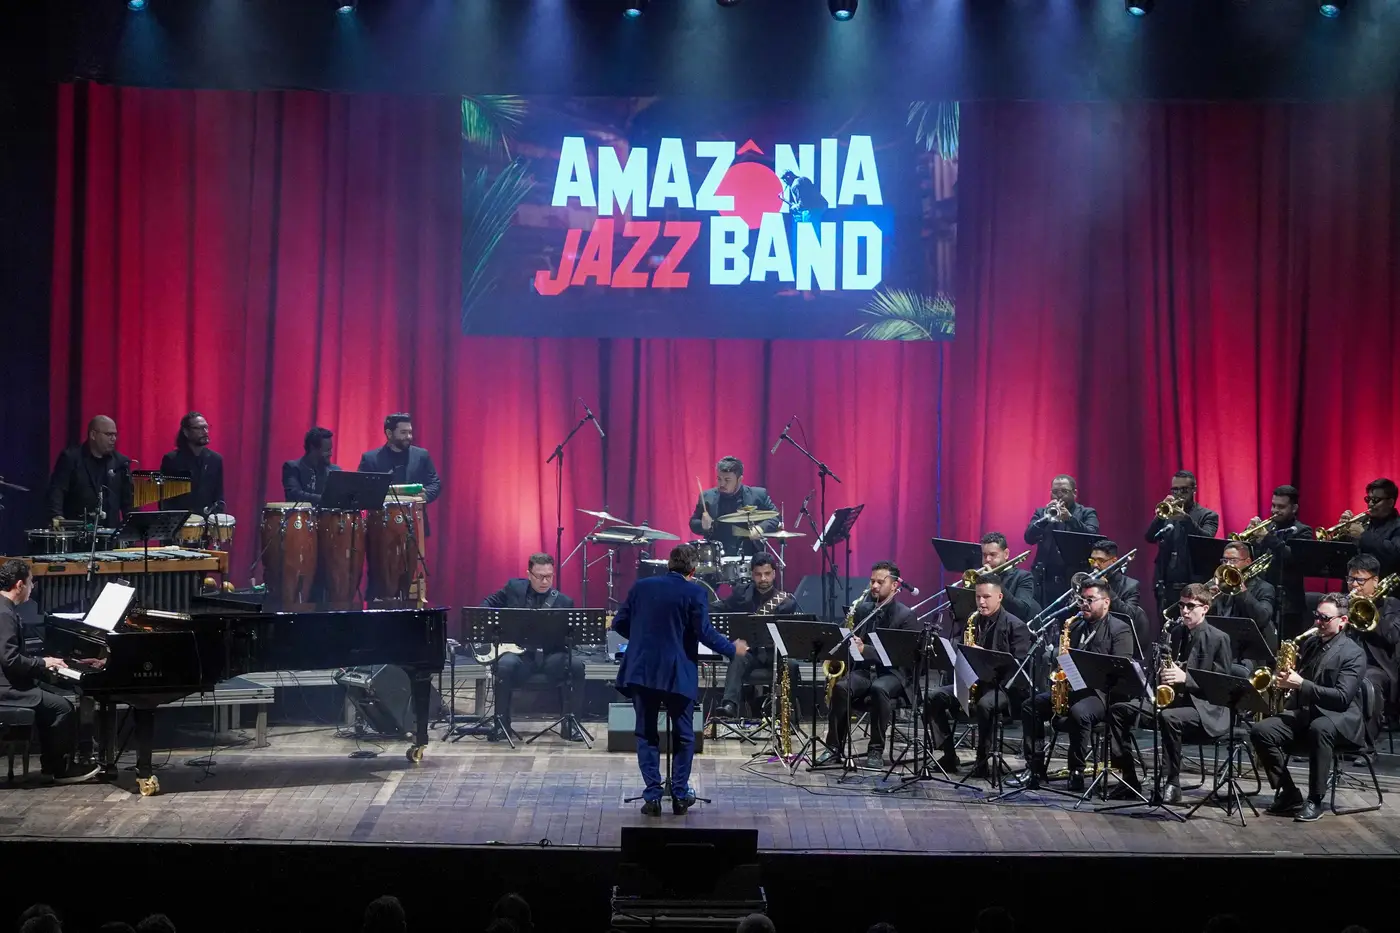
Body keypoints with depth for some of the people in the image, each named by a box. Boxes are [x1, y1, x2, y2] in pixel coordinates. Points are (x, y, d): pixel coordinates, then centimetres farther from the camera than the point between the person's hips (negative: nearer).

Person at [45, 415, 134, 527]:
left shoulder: (121, 462, 11)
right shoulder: (70, 457, 0)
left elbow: (127, 499, 13)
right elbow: (56, 489, -9)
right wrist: (57, 515, -26)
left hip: (109, 531, 3)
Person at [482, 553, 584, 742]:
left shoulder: (564, 602, 4)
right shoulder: (513, 588, 5)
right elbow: (487, 605, 16)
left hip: (550, 655, 1)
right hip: (518, 652, -1)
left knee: (576, 665, -28)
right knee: (505, 665, -36)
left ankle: (570, 724, -12)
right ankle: (502, 723, -15)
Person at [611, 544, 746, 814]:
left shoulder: (641, 586, 5)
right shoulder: (695, 593, -6)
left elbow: (619, 623, 8)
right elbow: (705, 633, -11)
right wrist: (733, 650, 4)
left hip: (641, 670, 2)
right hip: (677, 674, -2)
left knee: (647, 735, 9)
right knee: (683, 735, 13)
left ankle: (652, 796, 3)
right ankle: (680, 795, 13)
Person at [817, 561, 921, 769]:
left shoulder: (906, 616, -5)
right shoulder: (862, 609, 12)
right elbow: (852, 642, 21)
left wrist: (864, 649, -27)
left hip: (893, 673, -4)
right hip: (863, 669, 4)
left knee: (879, 689, -38)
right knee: (840, 687, -28)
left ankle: (876, 749, -26)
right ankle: (834, 745, -18)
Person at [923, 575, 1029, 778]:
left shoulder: (1016, 626, -5)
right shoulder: (972, 622, 14)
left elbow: (1019, 665, -13)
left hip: (1002, 685, -6)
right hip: (972, 682, 6)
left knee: (984, 704, -39)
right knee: (933, 697, -14)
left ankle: (983, 760, -22)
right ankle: (948, 755, -9)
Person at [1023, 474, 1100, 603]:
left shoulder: (1087, 514, 7)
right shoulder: (1041, 513, 13)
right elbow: (1029, 538, 0)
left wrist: (1070, 518, -23)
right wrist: (1046, 518, -15)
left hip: (1074, 579, -2)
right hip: (1045, 579, 2)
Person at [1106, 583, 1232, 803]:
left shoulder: (1219, 639, -6)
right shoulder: (1176, 633, 14)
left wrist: (1185, 677, -23)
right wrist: (1164, 673, -4)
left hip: (1204, 706, -7)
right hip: (1170, 697, 7)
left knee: (1168, 717, -39)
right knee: (1118, 710, -9)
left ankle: (1173, 784, -27)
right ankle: (1128, 778, -8)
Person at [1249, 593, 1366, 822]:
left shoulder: (1354, 654, -5)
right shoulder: (1308, 645, 16)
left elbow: (1342, 697, -17)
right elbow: (1295, 682, 20)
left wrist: (1301, 684, -23)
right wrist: (1284, 676, -5)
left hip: (1338, 719, -6)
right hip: (1302, 714, 6)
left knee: (1319, 728, -41)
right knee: (1260, 731, -20)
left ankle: (1315, 800, -29)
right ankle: (1289, 795, -11)